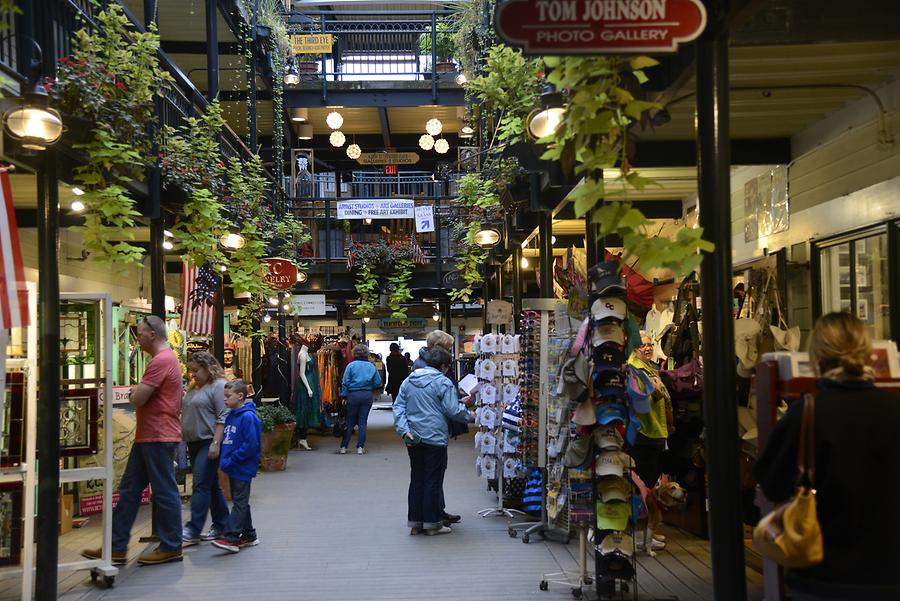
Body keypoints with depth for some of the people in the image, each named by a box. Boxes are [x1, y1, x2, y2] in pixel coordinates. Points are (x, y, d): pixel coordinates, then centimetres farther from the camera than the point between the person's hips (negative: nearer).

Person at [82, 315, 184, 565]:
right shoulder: (166, 358, 18)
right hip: (148, 436, 11)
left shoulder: (161, 361, -17)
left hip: (158, 437, -11)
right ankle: (117, 548, 16)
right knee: (129, 489, 11)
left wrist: (134, 393, 0)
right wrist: (138, 394, 4)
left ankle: (171, 548, 9)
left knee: (165, 493, -1)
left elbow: (137, 399, -19)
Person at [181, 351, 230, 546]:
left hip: (209, 442, -9)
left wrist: (216, 443, -21)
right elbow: (186, 414, 25)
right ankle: (221, 525, 21)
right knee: (210, 484, 13)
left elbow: (223, 418, -16)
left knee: (201, 484, -11)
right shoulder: (193, 387, 17)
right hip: (194, 443, 9)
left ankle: (193, 530, -10)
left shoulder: (218, 385, -10)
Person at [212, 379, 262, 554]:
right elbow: (225, 440, 19)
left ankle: (230, 538, -5)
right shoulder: (230, 416, 10)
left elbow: (251, 445, -23)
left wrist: (230, 460, -20)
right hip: (233, 468, 10)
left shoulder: (248, 417, -18)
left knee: (239, 503, -5)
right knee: (240, 502, 16)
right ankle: (249, 535, 26)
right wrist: (224, 459, 5)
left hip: (243, 468, -10)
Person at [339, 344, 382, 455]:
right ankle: (360, 447, 5)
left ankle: (343, 447, 9)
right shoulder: (371, 366, 3)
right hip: (367, 395, 2)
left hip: (353, 395, -2)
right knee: (363, 422, 7)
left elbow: (345, 382, -6)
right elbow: (378, 383, 3)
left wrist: (344, 396, 0)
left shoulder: (351, 365, -5)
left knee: (350, 422, 7)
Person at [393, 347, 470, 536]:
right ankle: (432, 523, 8)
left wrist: (404, 430, 0)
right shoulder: (443, 382, -9)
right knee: (433, 481, 3)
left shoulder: (409, 380, 10)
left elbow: (398, 406, 5)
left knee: (416, 479, 13)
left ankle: (415, 522, 16)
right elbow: (453, 411, -11)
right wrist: (467, 412, 8)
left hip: (413, 439, 6)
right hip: (435, 438, -6)